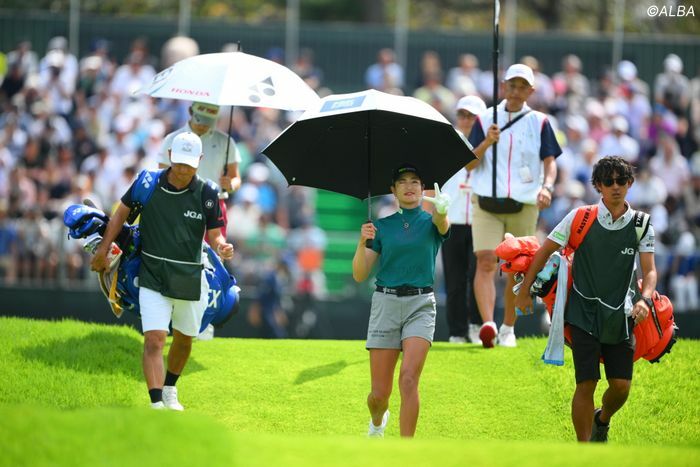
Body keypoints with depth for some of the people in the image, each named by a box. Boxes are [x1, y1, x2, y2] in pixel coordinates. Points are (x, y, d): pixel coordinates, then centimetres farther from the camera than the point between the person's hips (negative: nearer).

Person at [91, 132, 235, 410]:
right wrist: (103, 250, 7)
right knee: (154, 340, -16)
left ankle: (170, 389, 42)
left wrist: (221, 247, -25)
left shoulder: (207, 193, -7)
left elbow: (213, 233, -2)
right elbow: (122, 213, 6)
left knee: (184, 340, 17)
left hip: (190, 280, 2)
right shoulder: (148, 184, -8)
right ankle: (156, 404, -22)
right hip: (153, 278, -2)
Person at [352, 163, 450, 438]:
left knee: (409, 379, -22)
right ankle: (377, 422, 37)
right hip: (385, 303, 1)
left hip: (420, 304, -1)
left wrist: (441, 209, -48)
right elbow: (359, 275, 4)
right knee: (380, 393, 1)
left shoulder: (429, 223, 5)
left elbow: (442, 225, -23)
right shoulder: (382, 226, 8)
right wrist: (363, 242, -15)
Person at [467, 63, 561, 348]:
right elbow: (469, 164, 4)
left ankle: (508, 328, 21)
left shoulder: (539, 122, 7)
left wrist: (546, 187, -18)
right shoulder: (485, 119, 8)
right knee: (485, 262, -17)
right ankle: (488, 324, -30)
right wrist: (486, 143, -14)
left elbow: (550, 162, 2)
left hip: (524, 205, 1)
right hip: (486, 203, -1)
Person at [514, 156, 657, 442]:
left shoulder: (640, 225, 1)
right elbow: (545, 252, 3)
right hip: (584, 314, -2)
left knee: (621, 386, 1)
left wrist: (644, 299, -21)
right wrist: (524, 292, 4)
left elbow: (649, 270, -1)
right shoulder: (581, 218, -5)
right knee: (586, 384, -9)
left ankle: (602, 420, 36)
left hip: (620, 316, 2)